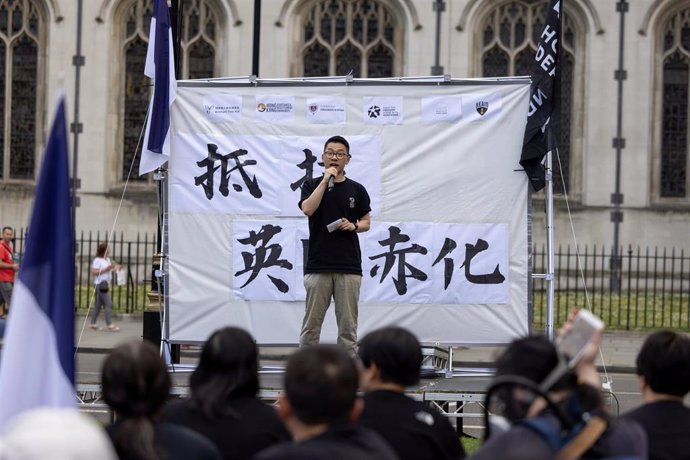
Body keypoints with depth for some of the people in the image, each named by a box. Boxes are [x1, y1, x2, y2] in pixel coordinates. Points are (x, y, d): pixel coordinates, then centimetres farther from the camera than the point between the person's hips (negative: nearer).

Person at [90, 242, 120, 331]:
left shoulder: (107, 260, 13)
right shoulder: (97, 260, -13)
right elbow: (94, 272, -19)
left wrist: (115, 268, 6)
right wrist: (106, 269, -22)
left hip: (105, 284, 9)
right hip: (100, 284, -9)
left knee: (98, 304, 12)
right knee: (108, 304, -11)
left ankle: (93, 323, 17)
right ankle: (109, 324, -10)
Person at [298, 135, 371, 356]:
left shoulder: (357, 190, 7)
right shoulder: (312, 185, 3)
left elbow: (366, 223, 12)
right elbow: (308, 209, -17)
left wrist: (353, 226, -10)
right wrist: (325, 180, -16)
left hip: (348, 266, 1)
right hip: (317, 265, -1)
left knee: (348, 324, 2)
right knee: (311, 323, 1)